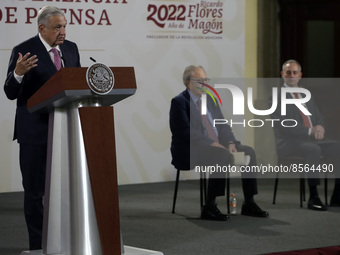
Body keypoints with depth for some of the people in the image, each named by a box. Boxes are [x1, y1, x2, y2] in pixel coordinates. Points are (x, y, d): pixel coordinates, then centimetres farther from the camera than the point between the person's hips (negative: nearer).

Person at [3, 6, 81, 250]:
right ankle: (38, 245, 11)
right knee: (35, 191, 3)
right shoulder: (23, 51, -8)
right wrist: (18, 73, -29)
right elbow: (11, 93, -10)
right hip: (36, 131, -5)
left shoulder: (71, 48, 9)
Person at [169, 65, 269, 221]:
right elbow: (187, 132, -18)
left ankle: (249, 204, -5)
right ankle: (209, 207, -31)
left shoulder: (210, 100, 18)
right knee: (223, 155, -34)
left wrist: (230, 143, -6)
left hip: (215, 147, 8)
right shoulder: (179, 102, -7)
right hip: (189, 152, -8)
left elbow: (223, 126, 15)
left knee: (248, 151, -9)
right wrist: (214, 144, -23)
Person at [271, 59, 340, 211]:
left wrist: (319, 127, -9)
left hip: (314, 139, 7)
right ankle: (313, 197, -32)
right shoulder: (277, 97, -2)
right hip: (289, 142, -7)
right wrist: (310, 130, -21)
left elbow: (319, 118, 18)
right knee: (313, 149, -37)